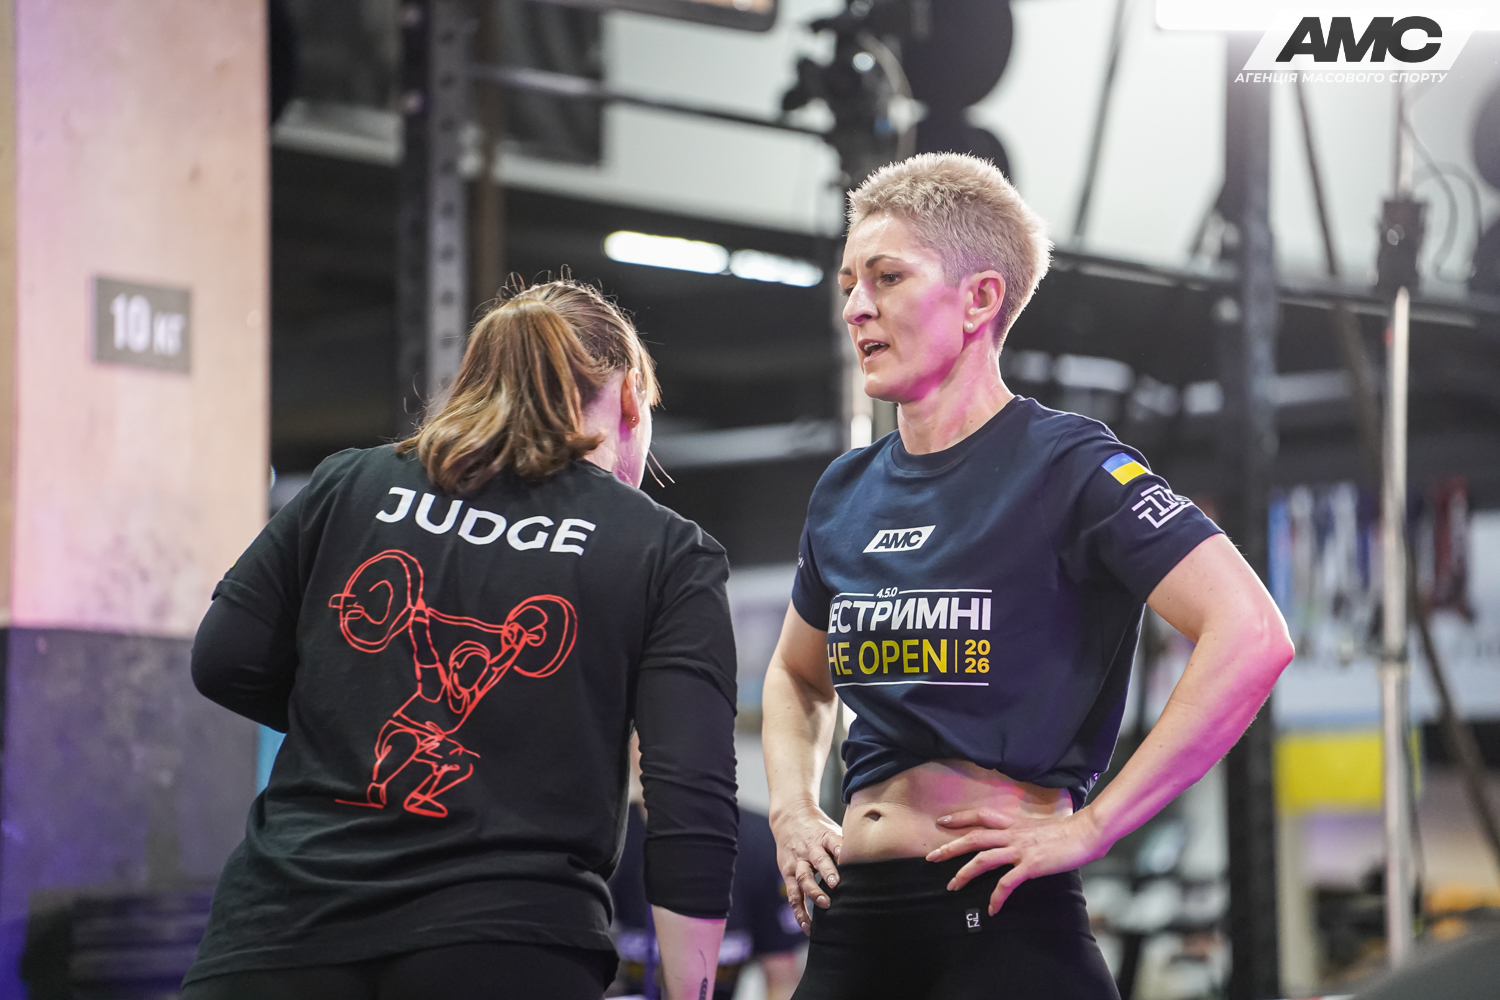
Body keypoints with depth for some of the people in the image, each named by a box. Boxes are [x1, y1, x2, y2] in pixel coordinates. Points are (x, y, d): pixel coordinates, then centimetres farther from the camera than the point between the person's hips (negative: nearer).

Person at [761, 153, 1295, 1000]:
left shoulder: (1065, 463, -8)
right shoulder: (847, 493, 13)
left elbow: (1252, 636, -18)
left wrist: (1088, 827, -17)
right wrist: (793, 809, 11)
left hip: (1002, 927, -6)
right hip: (852, 918, 7)